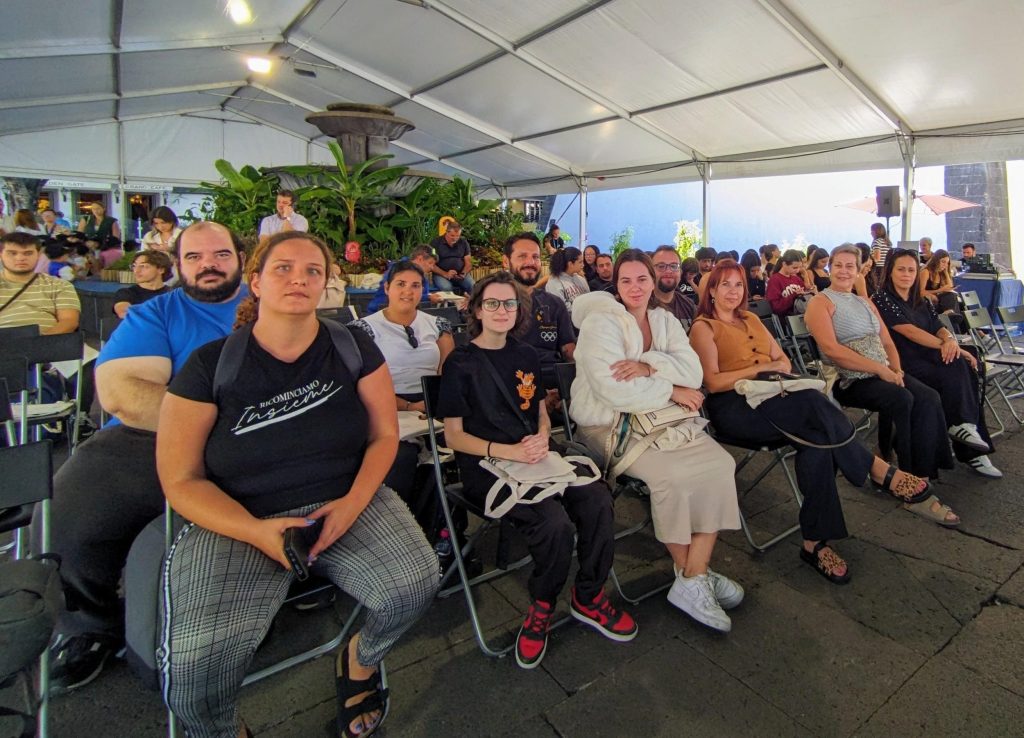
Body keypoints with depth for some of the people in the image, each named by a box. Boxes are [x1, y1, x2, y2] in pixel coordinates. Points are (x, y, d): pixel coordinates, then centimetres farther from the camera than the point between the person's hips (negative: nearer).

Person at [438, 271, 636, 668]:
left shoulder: (526, 356, 16)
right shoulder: (461, 363, 1)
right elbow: (453, 435, -3)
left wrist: (541, 438, -4)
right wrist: (509, 451, -17)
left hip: (535, 457, 5)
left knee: (597, 501, -23)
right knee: (555, 524, -30)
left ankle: (588, 597, 1)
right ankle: (542, 605, 1)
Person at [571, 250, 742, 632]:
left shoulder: (665, 320, 11)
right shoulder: (600, 322, -9)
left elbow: (693, 372, -3)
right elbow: (614, 390, -22)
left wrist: (648, 366, -21)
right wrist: (671, 389, -12)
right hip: (611, 424, -6)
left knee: (721, 464, -17)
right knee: (673, 475, -28)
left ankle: (693, 578, -9)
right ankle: (690, 571, -2)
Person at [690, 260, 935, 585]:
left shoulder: (751, 319, 26)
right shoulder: (703, 327, 3)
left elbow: (782, 359, 21)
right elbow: (712, 382, -9)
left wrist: (779, 369, -3)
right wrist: (759, 368, -12)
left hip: (769, 397, 7)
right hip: (732, 407, -7)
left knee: (817, 438, -28)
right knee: (814, 402, -31)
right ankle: (879, 470, -16)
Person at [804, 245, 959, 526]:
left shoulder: (865, 302, 23)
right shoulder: (820, 302, -1)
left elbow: (887, 342, 18)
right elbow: (831, 348, -16)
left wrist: (897, 370, -3)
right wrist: (880, 369, -17)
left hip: (883, 374, 7)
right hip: (848, 380, -7)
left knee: (928, 398, -19)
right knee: (901, 399, -29)